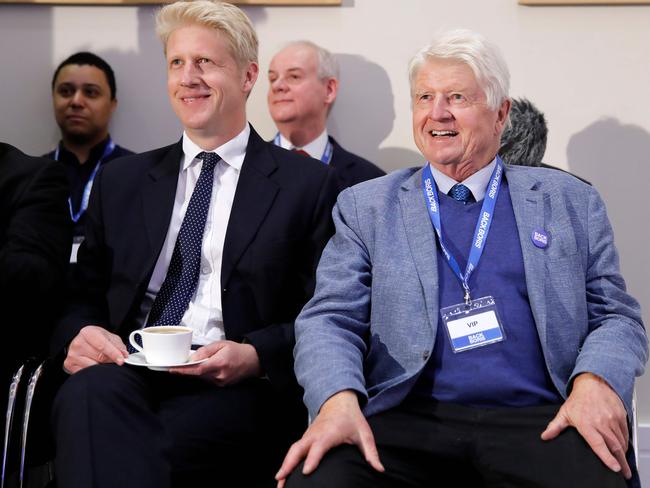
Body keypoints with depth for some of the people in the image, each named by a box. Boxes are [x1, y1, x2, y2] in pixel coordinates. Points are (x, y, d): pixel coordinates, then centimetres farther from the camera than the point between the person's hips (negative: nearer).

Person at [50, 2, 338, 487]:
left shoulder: (309, 184, 8)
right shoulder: (120, 181, 20)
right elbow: (83, 296, 19)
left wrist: (255, 356, -14)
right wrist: (80, 334, -5)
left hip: (236, 388, -3)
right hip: (125, 372, 3)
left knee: (147, 447, -34)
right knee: (88, 394, -33)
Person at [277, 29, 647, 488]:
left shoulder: (572, 202, 15)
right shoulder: (365, 206, 12)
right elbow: (331, 319, 3)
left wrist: (595, 382, -11)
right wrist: (339, 400, -19)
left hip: (540, 422, 1)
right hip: (405, 422, 0)